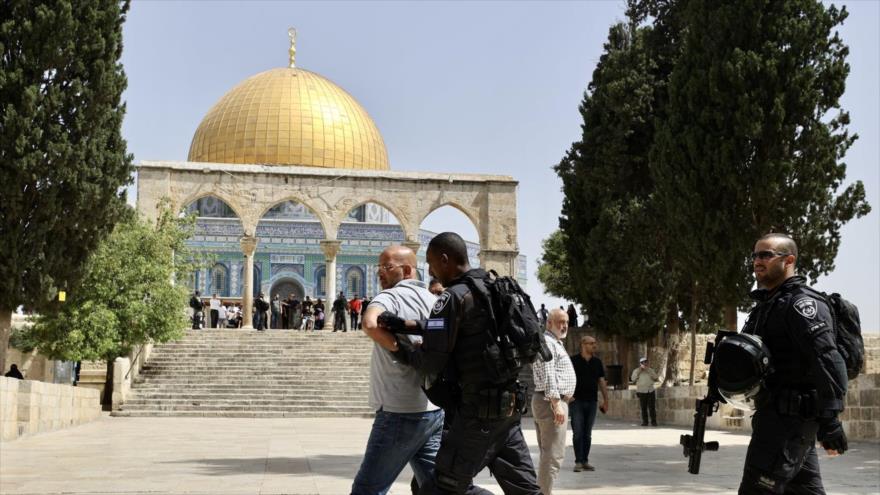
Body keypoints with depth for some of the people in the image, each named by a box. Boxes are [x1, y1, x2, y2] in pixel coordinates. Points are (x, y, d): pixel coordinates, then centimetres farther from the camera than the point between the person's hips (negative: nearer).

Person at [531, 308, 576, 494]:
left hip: (551, 401, 11)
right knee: (553, 455, -12)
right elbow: (548, 375, -21)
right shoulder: (547, 342, -12)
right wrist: (556, 403, -26)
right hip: (551, 402, -11)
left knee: (547, 454, 14)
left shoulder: (555, 343, 22)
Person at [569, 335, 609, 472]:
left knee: (587, 434, 8)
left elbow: (602, 382, 13)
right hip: (577, 401, -4)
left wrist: (605, 400, 10)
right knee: (578, 433, -5)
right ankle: (578, 462, -1)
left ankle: (585, 461, 13)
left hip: (592, 401, 4)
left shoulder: (597, 362, 10)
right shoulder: (573, 360, -3)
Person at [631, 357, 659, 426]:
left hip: (650, 391, 1)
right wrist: (639, 371, -7)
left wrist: (648, 371, -7)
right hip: (642, 391, -1)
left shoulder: (650, 370, 13)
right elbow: (633, 379, -1)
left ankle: (653, 421, -1)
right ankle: (645, 421, 7)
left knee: (652, 407, -5)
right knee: (643, 408, -1)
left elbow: (656, 378, 0)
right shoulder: (636, 371, 9)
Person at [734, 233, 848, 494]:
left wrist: (830, 420, -25)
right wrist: (728, 365, 2)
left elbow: (827, 361, -22)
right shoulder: (766, 304, 18)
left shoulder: (801, 303, -13)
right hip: (775, 411, 10)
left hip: (789, 415, -10)